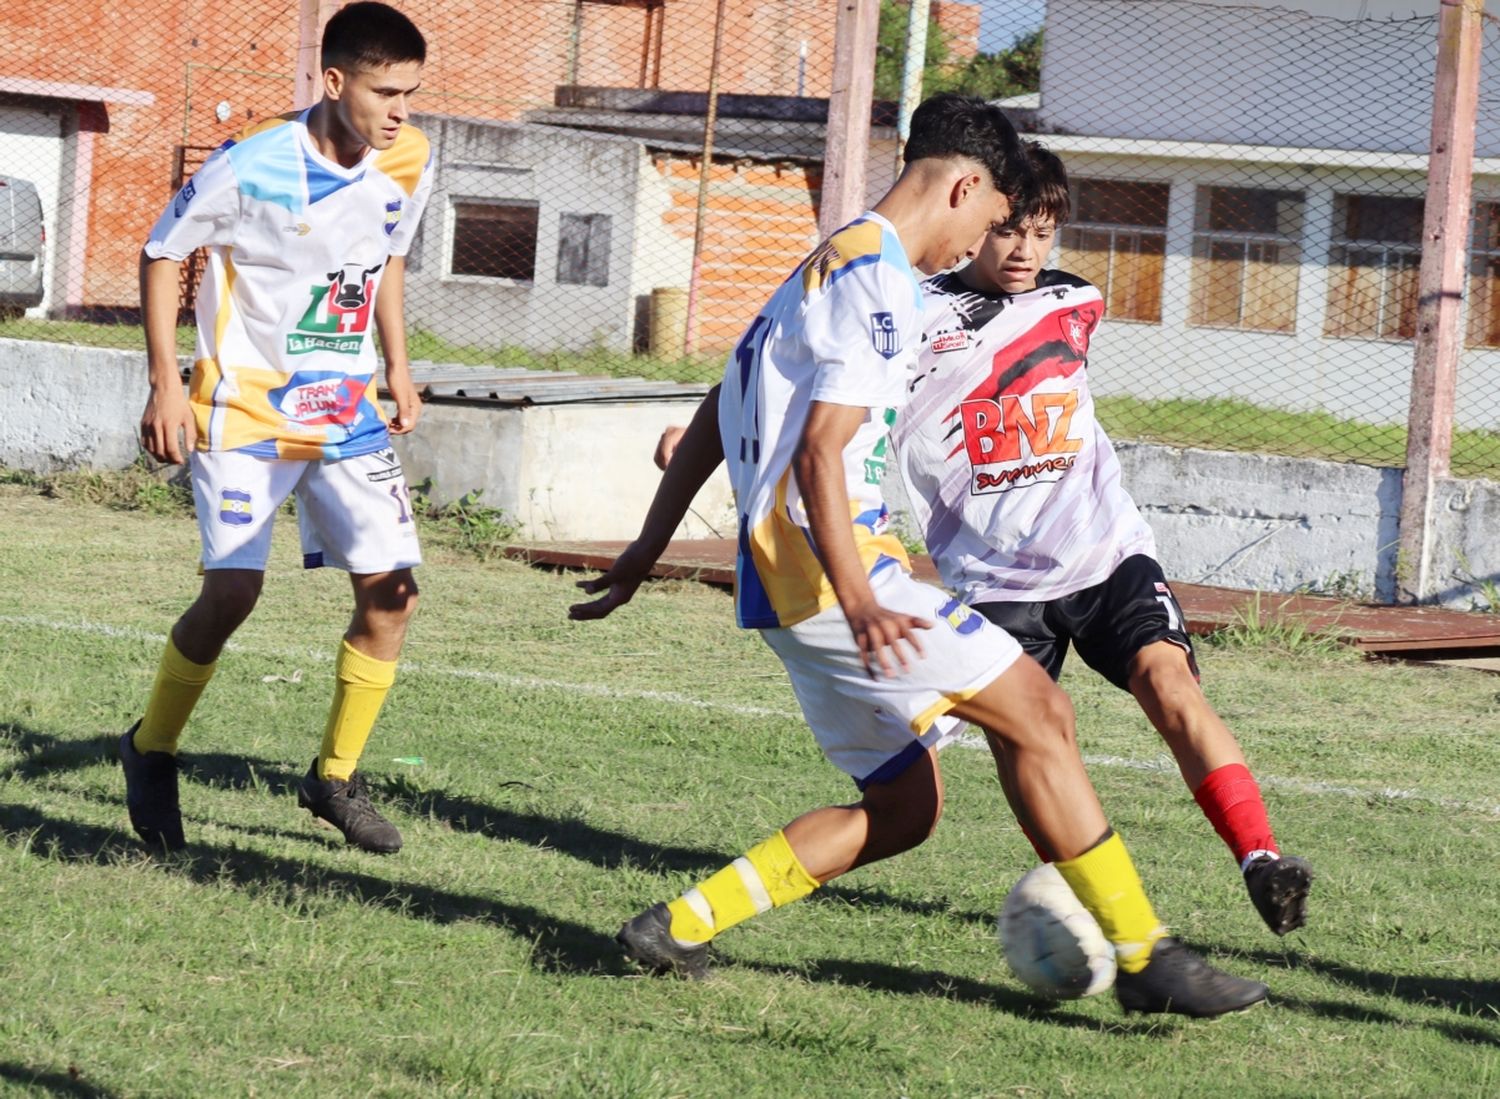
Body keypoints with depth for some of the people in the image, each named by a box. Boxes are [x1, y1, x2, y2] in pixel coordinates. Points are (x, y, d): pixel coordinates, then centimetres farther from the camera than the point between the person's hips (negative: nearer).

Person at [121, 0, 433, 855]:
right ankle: (153, 752, 10)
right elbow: (162, 255, -6)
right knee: (234, 591, -14)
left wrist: (397, 368, 10)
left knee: (392, 594, -4)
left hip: (349, 414, 5)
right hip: (247, 409, -5)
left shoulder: (409, 164, -3)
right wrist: (166, 384, -10)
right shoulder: (253, 166, -18)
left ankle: (336, 777, 13)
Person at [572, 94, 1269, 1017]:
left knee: (906, 808, 9)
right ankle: (1145, 958, -11)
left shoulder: (827, 266, 21)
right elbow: (819, 453, -21)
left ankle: (682, 925, 7)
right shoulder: (881, 279, -11)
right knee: (1038, 710, -11)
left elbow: (717, 417, 25)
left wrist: (650, 548, 30)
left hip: (799, 584, 10)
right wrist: (858, 605, -30)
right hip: (825, 568, -10)